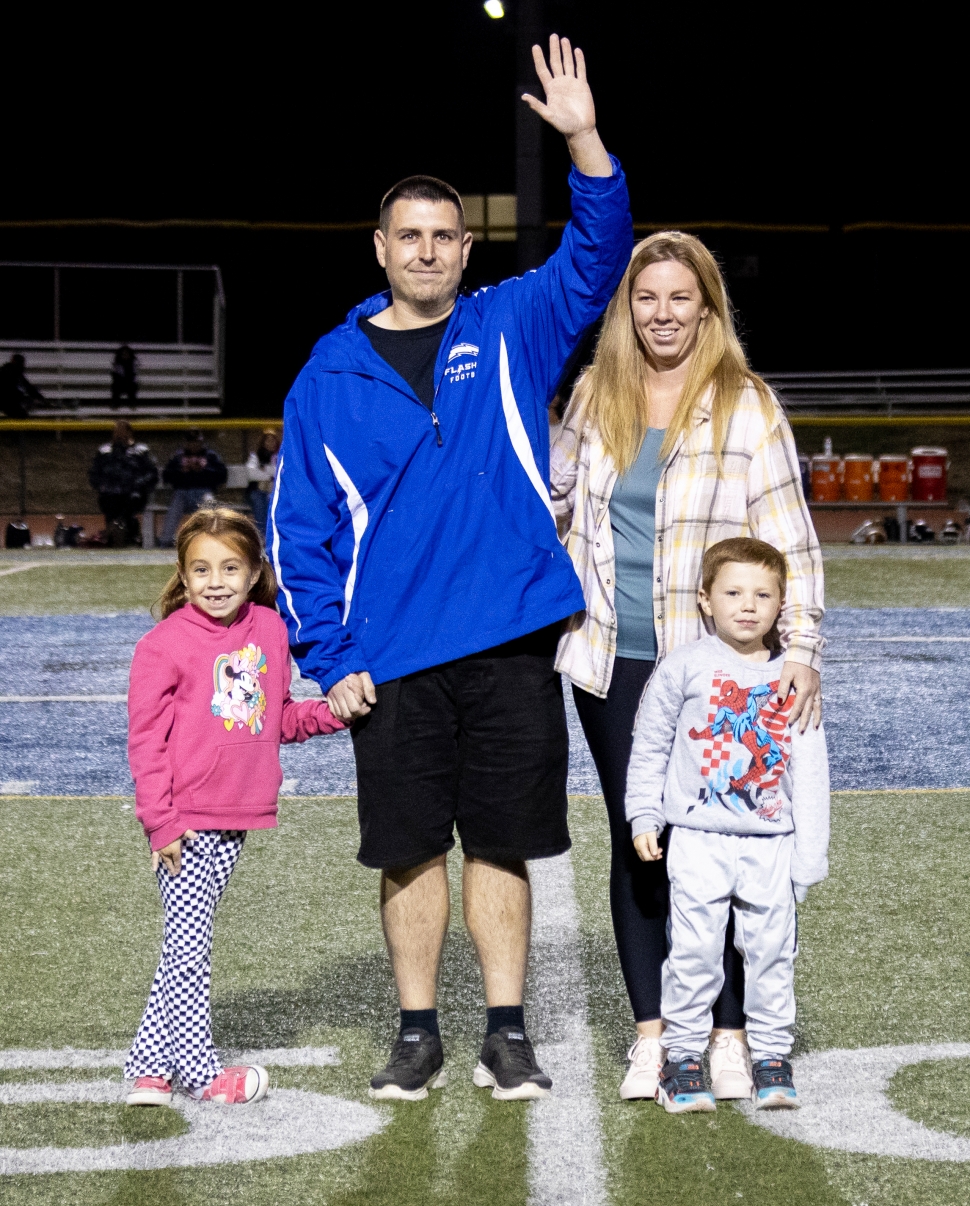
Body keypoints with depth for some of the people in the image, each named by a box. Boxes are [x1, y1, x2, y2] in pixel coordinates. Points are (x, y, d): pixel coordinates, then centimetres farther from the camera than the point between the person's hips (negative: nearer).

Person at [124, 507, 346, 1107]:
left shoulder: (269, 630, 6)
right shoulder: (164, 645, -10)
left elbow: (278, 718, 17)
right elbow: (146, 740, -10)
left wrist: (333, 711, 0)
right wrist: (160, 821, -14)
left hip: (236, 819, 6)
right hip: (185, 821, -5)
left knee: (187, 944, 12)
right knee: (189, 944, -1)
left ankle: (150, 1063, 21)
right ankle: (201, 1069, 10)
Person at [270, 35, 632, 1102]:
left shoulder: (510, 331, 7)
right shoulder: (330, 374, 5)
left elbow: (598, 256, -5)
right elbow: (299, 525, 4)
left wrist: (584, 146, -20)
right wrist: (328, 656, -4)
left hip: (511, 648, 0)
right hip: (390, 662, 0)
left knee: (503, 844, 6)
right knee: (410, 850, 6)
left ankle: (507, 1035, 16)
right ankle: (418, 1035, 19)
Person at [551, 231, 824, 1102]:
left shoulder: (747, 407, -4)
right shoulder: (595, 398, 8)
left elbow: (787, 536, -7)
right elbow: (555, 498, 24)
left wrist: (801, 648, -15)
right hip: (614, 664, 4)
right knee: (636, 843, 7)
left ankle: (729, 1035, 9)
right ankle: (650, 1034, 16)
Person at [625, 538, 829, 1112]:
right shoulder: (685, 666, -2)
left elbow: (810, 768, 5)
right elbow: (650, 745, 7)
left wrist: (810, 850, 3)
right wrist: (644, 817, 4)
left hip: (772, 843, 1)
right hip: (698, 838, -1)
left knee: (772, 949, 5)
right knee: (694, 951, -1)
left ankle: (772, 1055, 18)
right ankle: (685, 1054, 11)